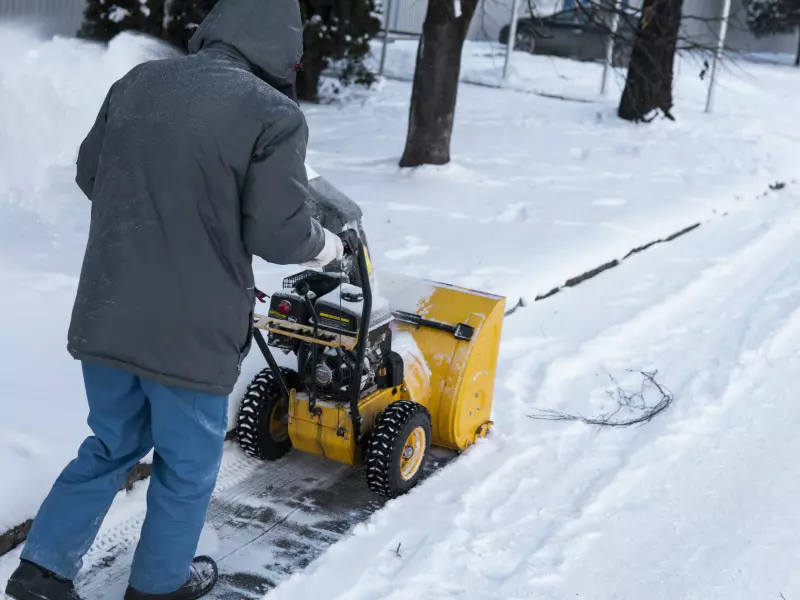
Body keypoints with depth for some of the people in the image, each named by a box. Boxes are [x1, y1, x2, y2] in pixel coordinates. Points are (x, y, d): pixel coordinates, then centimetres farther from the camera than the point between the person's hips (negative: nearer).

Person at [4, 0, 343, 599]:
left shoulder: (137, 82, 3)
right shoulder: (274, 113, -15)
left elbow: (89, 175, 13)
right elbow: (279, 231, -15)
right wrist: (326, 245, 6)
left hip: (106, 315, 6)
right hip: (192, 329, -5)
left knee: (114, 445, 25)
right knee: (187, 463, 17)